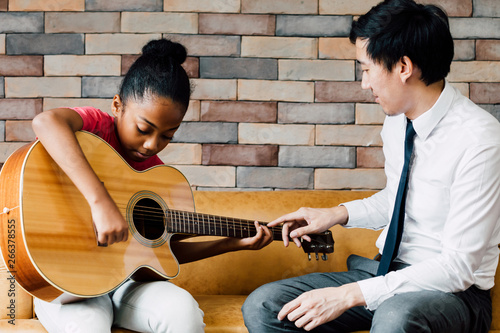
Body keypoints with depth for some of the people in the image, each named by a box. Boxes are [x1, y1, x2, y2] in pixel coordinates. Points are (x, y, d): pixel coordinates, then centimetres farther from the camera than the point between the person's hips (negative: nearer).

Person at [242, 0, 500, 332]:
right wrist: (340, 213, 7)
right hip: (387, 269, 7)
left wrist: (348, 295, -26)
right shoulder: (396, 121, 4)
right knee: (262, 306, -8)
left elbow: (459, 266, -23)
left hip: (453, 290, -7)